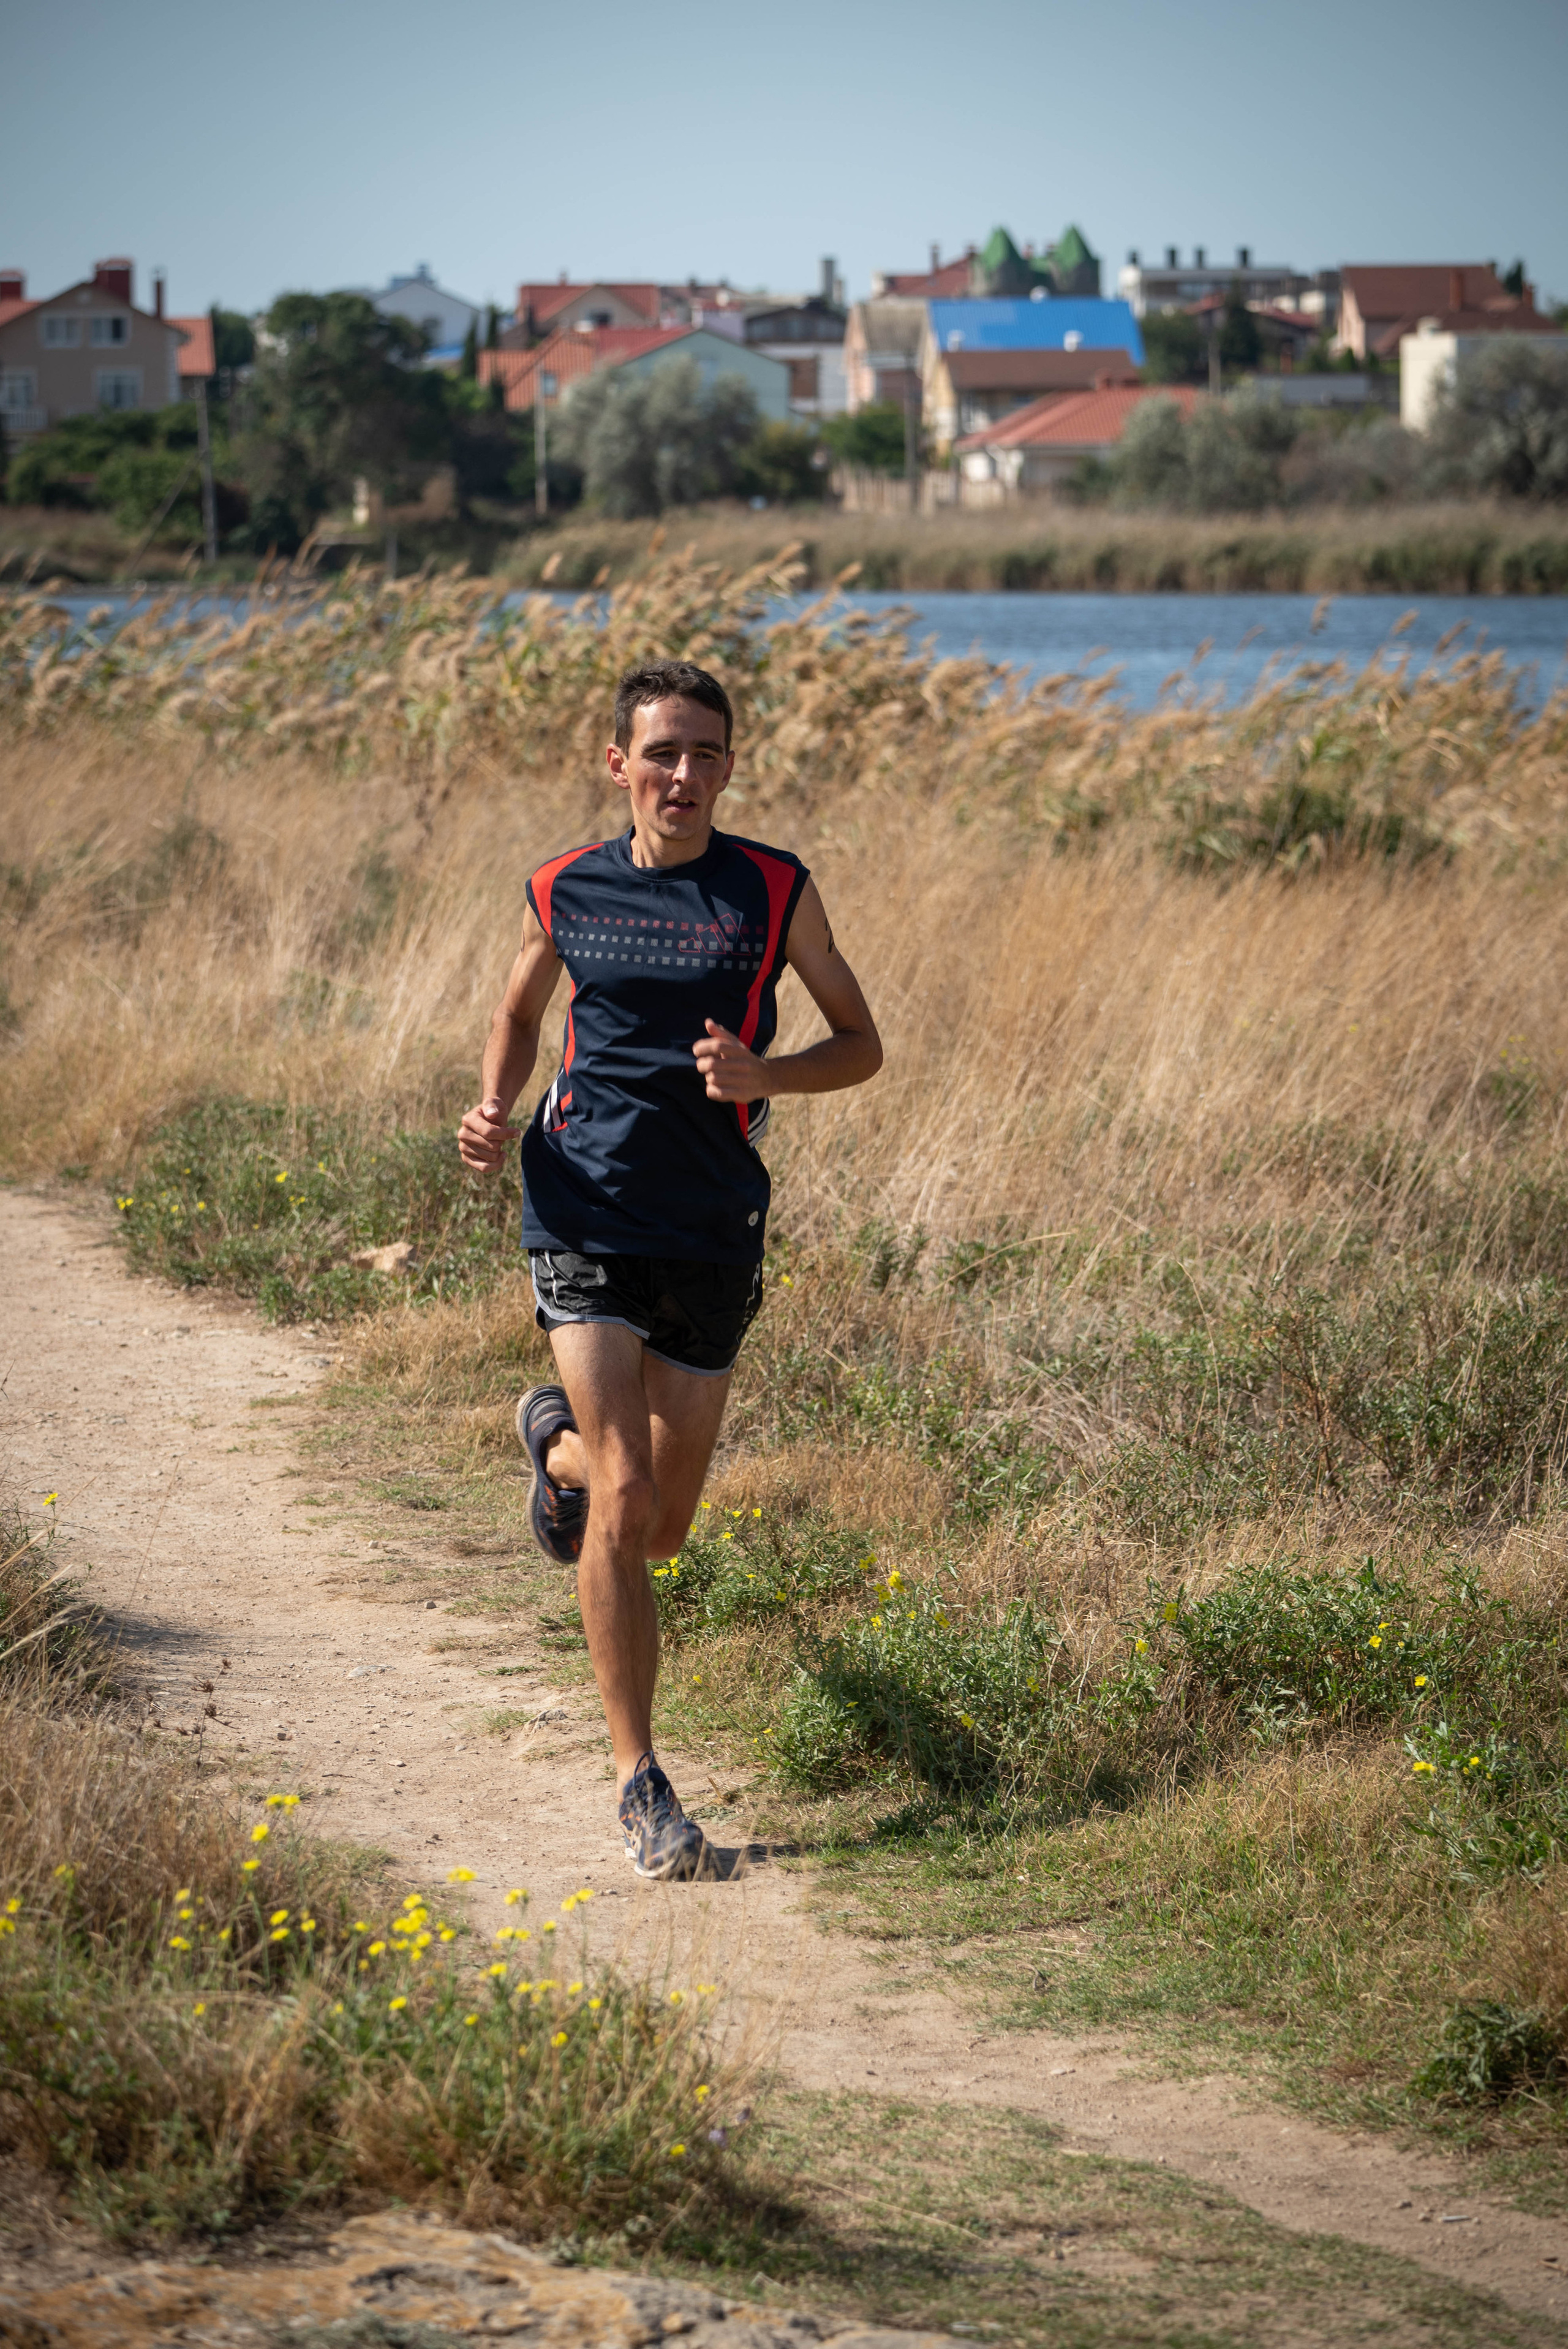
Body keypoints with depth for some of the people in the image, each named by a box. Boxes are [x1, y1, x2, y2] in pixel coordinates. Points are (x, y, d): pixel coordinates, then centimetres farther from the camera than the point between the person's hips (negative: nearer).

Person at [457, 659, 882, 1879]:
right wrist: (495, 1111, 0)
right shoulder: (565, 892, 3)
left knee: (663, 1526, 11)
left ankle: (558, 1442, 47)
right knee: (623, 1502, -13)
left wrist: (762, 1076, -14)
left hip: (714, 1232, 1)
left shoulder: (775, 892, -1)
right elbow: (519, 1014, 20)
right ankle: (641, 1780, -3)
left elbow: (861, 1043, 6)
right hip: (585, 1219, -1)